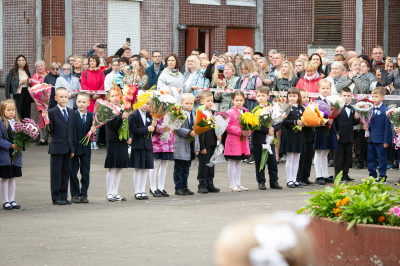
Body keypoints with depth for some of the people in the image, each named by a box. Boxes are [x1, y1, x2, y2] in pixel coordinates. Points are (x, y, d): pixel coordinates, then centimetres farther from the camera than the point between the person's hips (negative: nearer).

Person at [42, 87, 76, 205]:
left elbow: (73, 130, 13)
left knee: (66, 172, 9)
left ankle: (63, 196, 16)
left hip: (68, 147, 5)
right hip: (57, 147, -5)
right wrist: (46, 119, -26)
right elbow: (50, 130, -10)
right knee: (56, 173, -1)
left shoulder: (71, 112, 11)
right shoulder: (52, 113, -5)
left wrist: (73, 148, 11)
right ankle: (56, 198, 4)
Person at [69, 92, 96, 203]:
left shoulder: (91, 116, 2)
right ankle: (75, 194, 13)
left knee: (86, 172, 7)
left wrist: (93, 132, -15)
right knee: (73, 172, 4)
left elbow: (92, 130, 6)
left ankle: (84, 194, 15)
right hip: (74, 147, -3)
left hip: (86, 148, 3)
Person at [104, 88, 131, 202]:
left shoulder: (124, 109, 11)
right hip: (113, 142, -7)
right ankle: (109, 194, 3)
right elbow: (113, 127, -20)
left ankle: (115, 193, 17)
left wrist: (129, 137, 5)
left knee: (119, 169, 10)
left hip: (123, 142, 7)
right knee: (112, 169, -4)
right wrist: (121, 118, -33)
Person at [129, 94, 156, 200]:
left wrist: (153, 126, -9)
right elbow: (134, 130, -17)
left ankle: (142, 191, 13)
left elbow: (151, 131, 11)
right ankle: (137, 192, 6)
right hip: (137, 145, -5)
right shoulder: (134, 116, -7)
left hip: (147, 145, 5)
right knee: (138, 169, -1)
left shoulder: (149, 115, 10)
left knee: (145, 169, 7)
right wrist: (147, 129, -19)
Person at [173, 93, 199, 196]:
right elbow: (177, 129, -19)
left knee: (186, 168, 12)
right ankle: (178, 188, 5)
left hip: (190, 147, 7)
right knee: (179, 168, 0)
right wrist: (189, 133, -26)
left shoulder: (193, 114, 13)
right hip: (181, 145, -7)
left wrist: (197, 147, 15)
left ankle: (184, 187, 19)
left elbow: (196, 130, 17)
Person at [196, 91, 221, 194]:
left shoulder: (214, 113, 12)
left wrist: (219, 136, 2)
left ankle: (210, 185, 18)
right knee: (203, 165, -2)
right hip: (205, 144, -7)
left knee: (211, 165, 11)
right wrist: (202, 146, -16)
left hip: (213, 144, 7)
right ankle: (202, 186, 4)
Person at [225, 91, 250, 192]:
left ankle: (238, 183, 19)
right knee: (232, 163, -1)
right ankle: (232, 184, 4)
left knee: (238, 162, 14)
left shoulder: (246, 112, 10)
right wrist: (240, 131, -18)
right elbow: (227, 126, -16)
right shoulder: (230, 112, -11)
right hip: (233, 141, -6)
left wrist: (247, 132, -5)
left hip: (243, 141, 6)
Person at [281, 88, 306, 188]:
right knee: (290, 159, -2)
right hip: (289, 135, -5)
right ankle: (289, 180, 3)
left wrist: (303, 123, -6)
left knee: (296, 159, 8)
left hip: (299, 135, 5)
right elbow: (284, 121, -14)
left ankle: (294, 180, 14)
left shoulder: (301, 108, 11)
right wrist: (295, 122, -21)